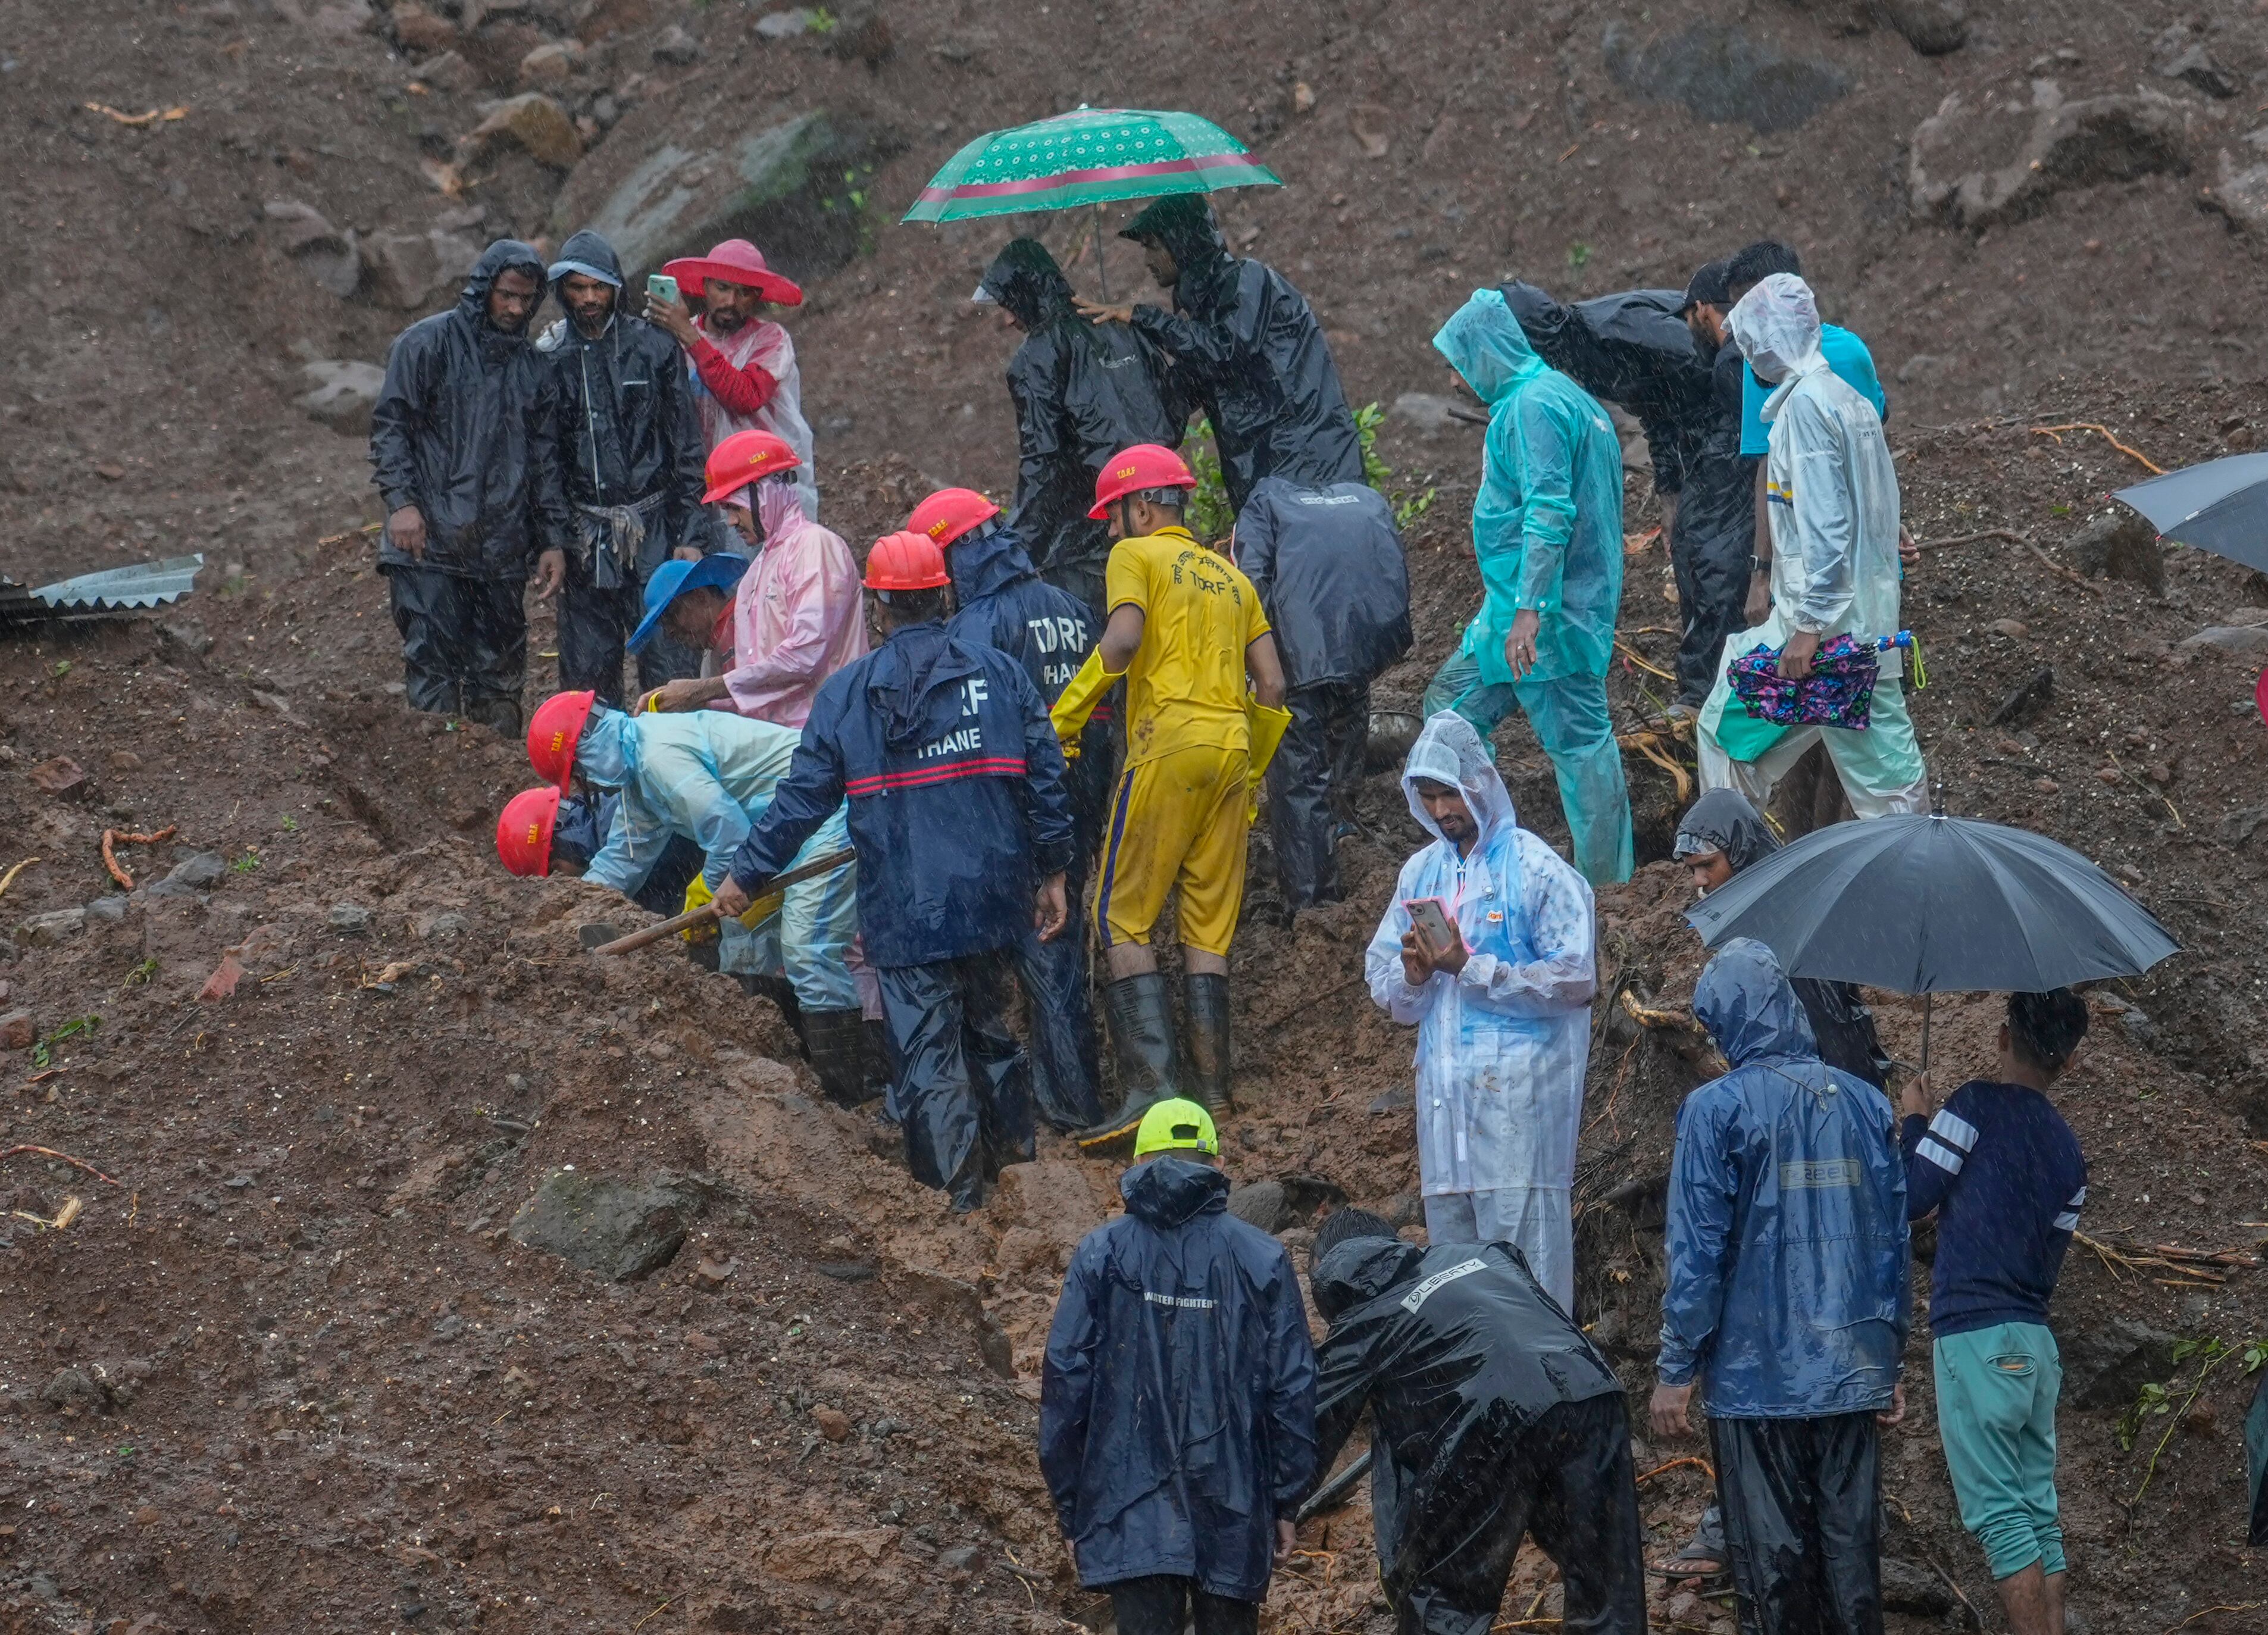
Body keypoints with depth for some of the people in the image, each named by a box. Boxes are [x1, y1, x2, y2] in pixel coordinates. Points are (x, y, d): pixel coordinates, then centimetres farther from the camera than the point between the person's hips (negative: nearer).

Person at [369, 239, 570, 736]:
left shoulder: (534, 368, 16)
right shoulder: (429, 343, 1)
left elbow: (545, 459, 19)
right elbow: (389, 425, -3)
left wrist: (553, 540, 12)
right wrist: (401, 501, -14)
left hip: (503, 549, 5)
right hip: (431, 541, -5)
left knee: (499, 675, 6)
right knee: (434, 663, -9)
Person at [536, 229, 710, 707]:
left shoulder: (652, 348, 3)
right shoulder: (548, 358, 5)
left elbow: (688, 447, 4)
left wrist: (689, 534, -2)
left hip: (652, 528, -1)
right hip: (584, 538, 1)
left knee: (668, 663, -6)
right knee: (587, 671, 4)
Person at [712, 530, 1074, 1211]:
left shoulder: (846, 691, -1)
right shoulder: (999, 673, 4)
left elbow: (803, 797, 2)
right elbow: (1044, 776, 2)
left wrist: (746, 874, 13)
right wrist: (1052, 873, 10)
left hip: (904, 910, -3)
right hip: (992, 895, 3)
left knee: (926, 1053, -1)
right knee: (990, 1030, 21)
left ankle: (959, 1200, -5)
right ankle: (1013, 1166, 29)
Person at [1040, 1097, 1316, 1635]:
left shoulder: (1101, 1255, 0)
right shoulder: (1262, 1259, 1)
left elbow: (1065, 1385, -2)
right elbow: (1293, 1390, -1)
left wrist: (1071, 1510, 6)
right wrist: (1286, 1504, 8)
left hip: (1131, 1516, -1)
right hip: (1235, 1511, 1)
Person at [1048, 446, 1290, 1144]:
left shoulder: (1136, 555, 4)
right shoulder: (1229, 576, 22)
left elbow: (1123, 639, -15)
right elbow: (1272, 685, 17)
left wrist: (1065, 714, -8)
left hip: (1169, 745, -6)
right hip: (1233, 746, 6)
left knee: (1124, 919, -4)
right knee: (1208, 928, 10)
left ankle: (1154, 1081, -17)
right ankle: (1212, 1084, 6)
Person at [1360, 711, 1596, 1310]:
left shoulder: (1536, 869, -2)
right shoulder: (1421, 872, 17)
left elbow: (1575, 977, -10)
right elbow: (1382, 980, 20)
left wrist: (1470, 969, -13)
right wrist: (1412, 976, -5)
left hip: (1519, 1091, -7)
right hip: (1444, 1082, 7)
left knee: (1521, 1235, -11)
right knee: (1449, 1235, 7)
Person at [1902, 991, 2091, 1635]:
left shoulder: (1978, 1106, -8)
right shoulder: (2067, 1149, 13)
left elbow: (1910, 1200, -7)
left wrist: (1915, 1121, 10)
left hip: (1977, 1338, -7)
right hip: (2036, 1343, 7)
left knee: (1999, 1515, -8)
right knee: (2038, 1514, 10)